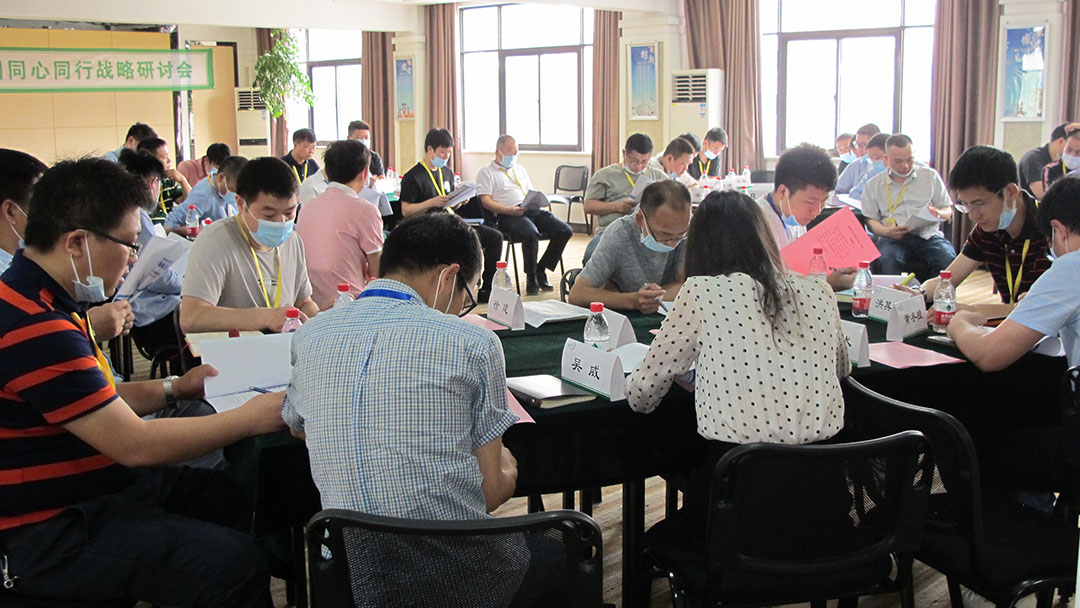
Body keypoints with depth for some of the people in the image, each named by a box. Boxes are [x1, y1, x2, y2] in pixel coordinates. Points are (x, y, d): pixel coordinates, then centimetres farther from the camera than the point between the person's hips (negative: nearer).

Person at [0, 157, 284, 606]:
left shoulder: (40, 301, 8)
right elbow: (135, 444, -24)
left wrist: (173, 389, 13)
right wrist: (249, 418, -15)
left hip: (97, 486, 11)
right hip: (51, 533, -11)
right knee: (235, 564, -23)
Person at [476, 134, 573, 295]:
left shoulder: (520, 169, 30)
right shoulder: (487, 172, 9)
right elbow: (485, 201, -3)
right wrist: (509, 210, -18)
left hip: (532, 210, 7)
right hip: (507, 216, -7)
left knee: (565, 230, -14)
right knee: (531, 234, -38)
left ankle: (541, 270, -3)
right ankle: (531, 278, -20)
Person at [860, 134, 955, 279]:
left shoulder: (930, 176, 17)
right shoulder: (873, 185, 14)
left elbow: (948, 211, 17)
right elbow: (870, 220, 9)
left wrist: (938, 214, -8)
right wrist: (886, 231, -13)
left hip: (928, 235, 1)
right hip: (893, 239, -1)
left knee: (948, 259, -31)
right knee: (886, 261, -36)